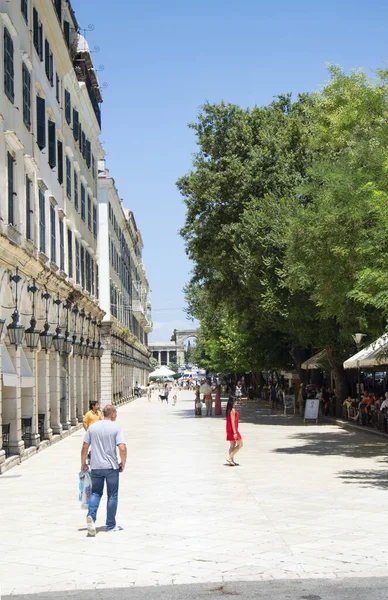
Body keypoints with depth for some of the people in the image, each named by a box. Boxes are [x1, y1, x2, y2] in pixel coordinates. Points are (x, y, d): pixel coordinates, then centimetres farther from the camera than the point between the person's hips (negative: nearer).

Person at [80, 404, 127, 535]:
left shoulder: (92, 427, 3)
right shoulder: (116, 428, -7)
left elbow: (84, 447, 4)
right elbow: (122, 448, -15)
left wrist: (83, 463, 15)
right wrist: (123, 464, -1)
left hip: (96, 467, 3)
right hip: (111, 467, -3)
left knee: (96, 493, 14)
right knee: (112, 495, 8)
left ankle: (91, 516, -10)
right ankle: (111, 525, 13)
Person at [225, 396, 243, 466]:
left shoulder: (229, 409, 11)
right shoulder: (233, 410, -17)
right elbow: (232, 421, -20)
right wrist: (235, 432, -21)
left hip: (229, 430, 9)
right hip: (233, 429, -9)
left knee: (232, 445, 13)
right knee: (240, 444, -2)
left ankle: (232, 461, 15)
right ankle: (229, 457, -7)